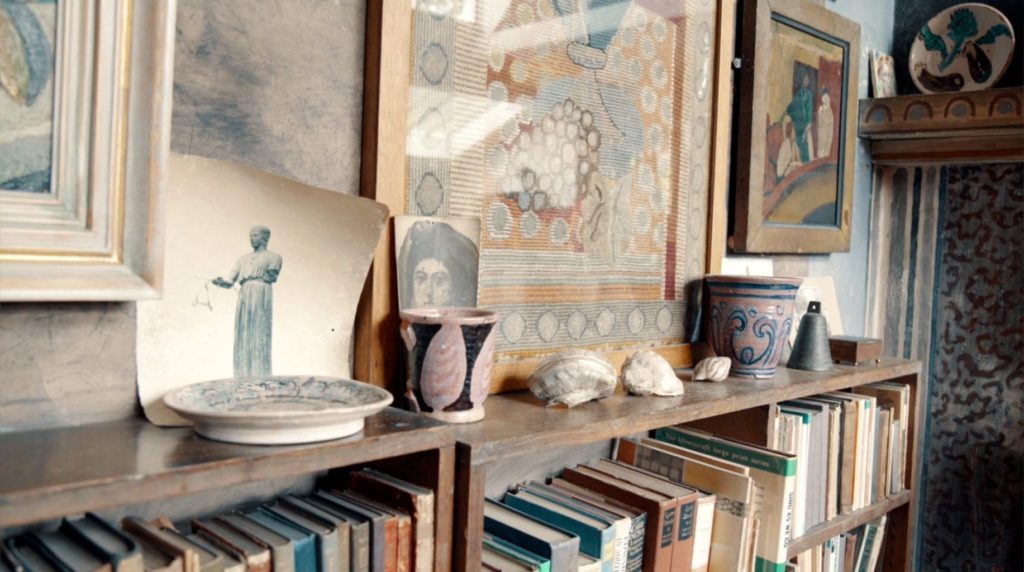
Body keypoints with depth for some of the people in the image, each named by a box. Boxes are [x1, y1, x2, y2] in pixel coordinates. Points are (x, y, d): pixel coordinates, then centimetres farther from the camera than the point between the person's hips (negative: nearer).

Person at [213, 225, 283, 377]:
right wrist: (219, 282, -4)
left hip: (261, 295, -5)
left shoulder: (274, 257, 10)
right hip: (244, 296, 5)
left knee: (259, 335, -11)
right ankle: (243, 377, -2)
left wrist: (256, 276, -20)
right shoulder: (243, 259, 24)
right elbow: (229, 282, 16)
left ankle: (260, 377, -14)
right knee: (243, 337, -1)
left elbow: (272, 276, -6)